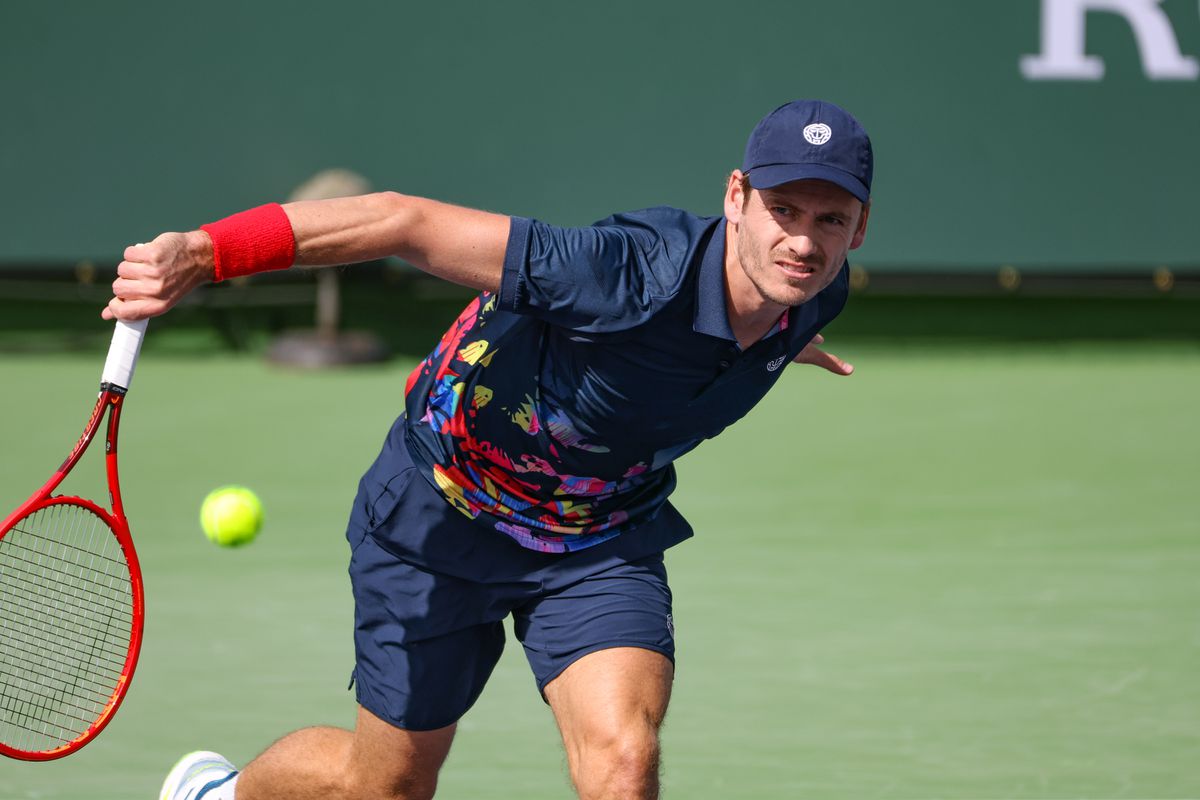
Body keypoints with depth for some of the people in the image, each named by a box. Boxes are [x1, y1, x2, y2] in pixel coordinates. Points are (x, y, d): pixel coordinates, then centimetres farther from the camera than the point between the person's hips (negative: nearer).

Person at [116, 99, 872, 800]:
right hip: (445, 512, -4)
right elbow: (403, 220, -37)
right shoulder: (632, 276, -39)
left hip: (604, 536, 4)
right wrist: (204, 251, -43)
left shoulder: (814, 294, -17)